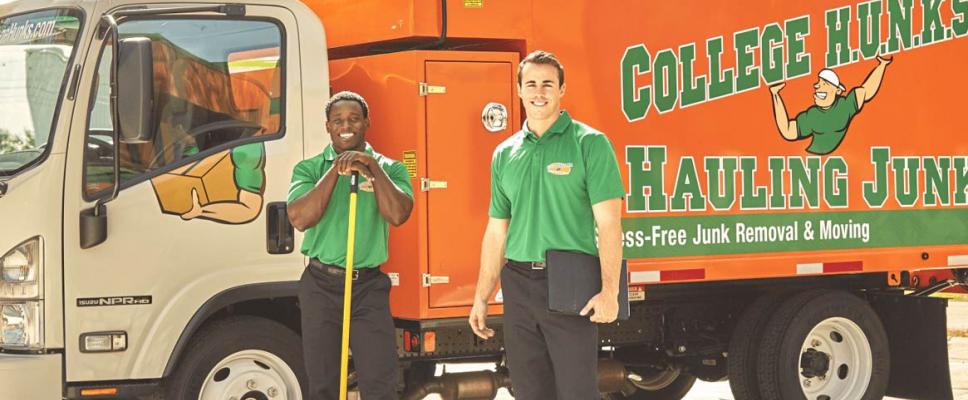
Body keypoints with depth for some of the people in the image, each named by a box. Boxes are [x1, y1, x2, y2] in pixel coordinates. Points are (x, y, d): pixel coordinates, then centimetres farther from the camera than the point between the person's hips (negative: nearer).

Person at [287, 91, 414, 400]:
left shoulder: (389, 168, 5)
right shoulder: (309, 169, 5)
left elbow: (397, 214, -11)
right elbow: (300, 219, -11)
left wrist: (373, 167, -13)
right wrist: (336, 170, -13)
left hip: (369, 286, -1)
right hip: (321, 285, 1)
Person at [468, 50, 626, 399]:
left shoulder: (589, 144, -3)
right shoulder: (505, 154, 12)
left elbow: (608, 223, -9)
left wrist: (609, 291, -19)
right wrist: (481, 298, 14)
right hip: (519, 286, 5)